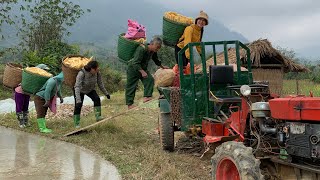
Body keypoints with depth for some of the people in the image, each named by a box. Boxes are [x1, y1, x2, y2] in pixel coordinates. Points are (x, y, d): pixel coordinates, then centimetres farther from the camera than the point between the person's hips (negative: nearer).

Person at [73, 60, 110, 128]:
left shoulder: (97, 73, -23)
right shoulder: (81, 73, -38)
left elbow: (100, 84, -8)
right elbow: (77, 87, -44)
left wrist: (106, 93, -1)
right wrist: (78, 101, -52)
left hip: (90, 90, 4)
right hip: (80, 91, -4)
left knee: (97, 99, -22)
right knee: (78, 106, -11)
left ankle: (98, 116, -19)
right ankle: (77, 124, 3)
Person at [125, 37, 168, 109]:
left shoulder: (153, 51, -4)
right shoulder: (141, 49, -30)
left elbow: (156, 60, 19)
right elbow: (135, 63, -34)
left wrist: (162, 67, 29)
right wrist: (142, 72, -43)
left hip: (143, 68, 8)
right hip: (133, 68, -7)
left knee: (150, 79, -13)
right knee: (131, 86, -3)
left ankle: (147, 97, -14)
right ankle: (129, 104, 3)